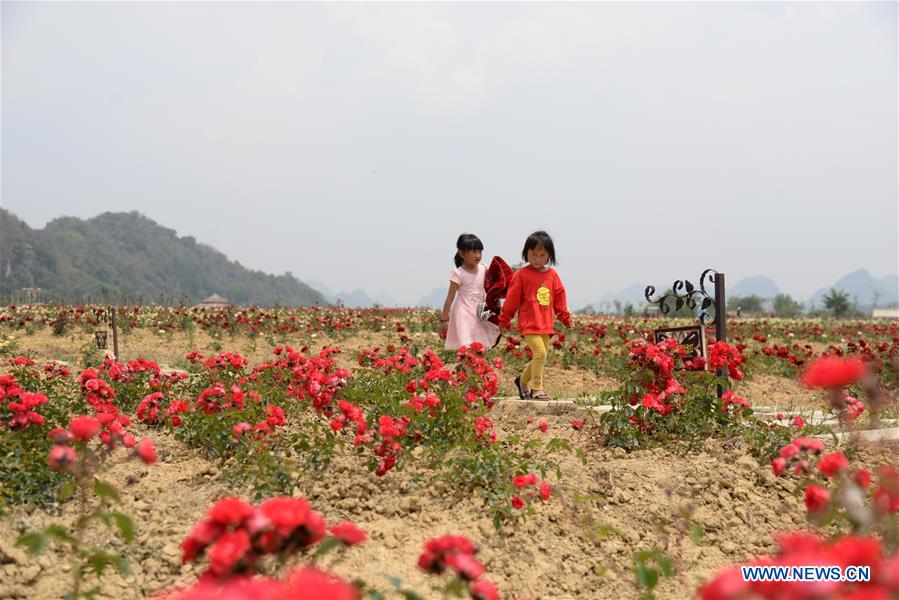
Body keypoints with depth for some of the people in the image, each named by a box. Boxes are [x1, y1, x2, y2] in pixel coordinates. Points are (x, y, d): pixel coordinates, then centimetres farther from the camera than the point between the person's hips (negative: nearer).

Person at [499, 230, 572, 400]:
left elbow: (559, 298, 16)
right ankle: (536, 389, -6)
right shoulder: (521, 275, -6)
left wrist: (566, 317, 17)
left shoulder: (552, 275, 8)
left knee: (540, 357, 10)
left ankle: (523, 380, 33)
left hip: (546, 324, 6)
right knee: (540, 354, -17)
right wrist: (504, 320, 2)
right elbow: (512, 299, -2)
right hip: (529, 323, -6)